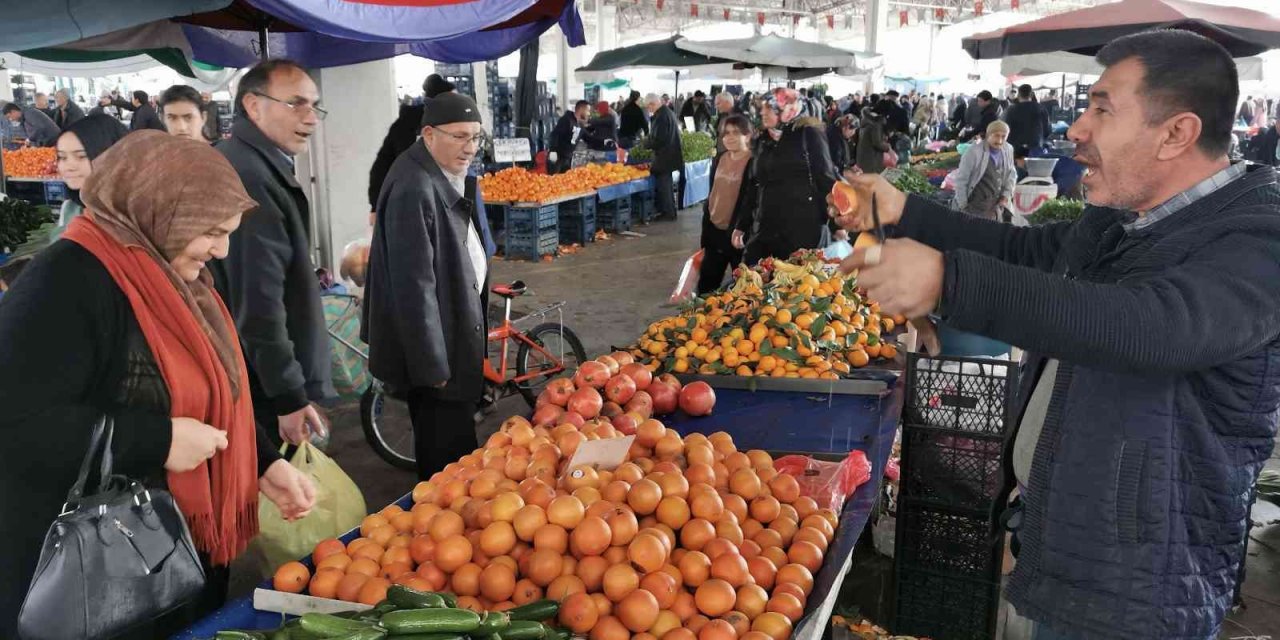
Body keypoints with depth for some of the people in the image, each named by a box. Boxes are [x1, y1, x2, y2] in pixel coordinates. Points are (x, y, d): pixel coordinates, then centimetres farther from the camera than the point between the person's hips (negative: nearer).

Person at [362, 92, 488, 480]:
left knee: (456, 434, 23)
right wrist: (432, 363, -23)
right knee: (446, 451, 3)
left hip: (457, 326, 10)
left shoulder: (450, 176, 6)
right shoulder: (414, 190, -25)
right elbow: (414, 284, -26)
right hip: (437, 342, -10)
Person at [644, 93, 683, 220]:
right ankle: (669, 211, 26)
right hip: (670, 155, 10)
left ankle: (669, 213, 4)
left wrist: (645, 144, -8)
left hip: (664, 157, -10)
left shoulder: (661, 116, -21)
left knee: (664, 185, -1)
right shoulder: (668, 111, 10)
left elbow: (658, 139, -23)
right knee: (666, 184, 18)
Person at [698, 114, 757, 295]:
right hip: (714, 229, 7)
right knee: (706, 286, 13)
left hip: (739, 232, -7)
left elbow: (752, 199, -22)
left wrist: (741, 227, -33)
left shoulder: (754, 163, -13)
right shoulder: (719, 159, 9)